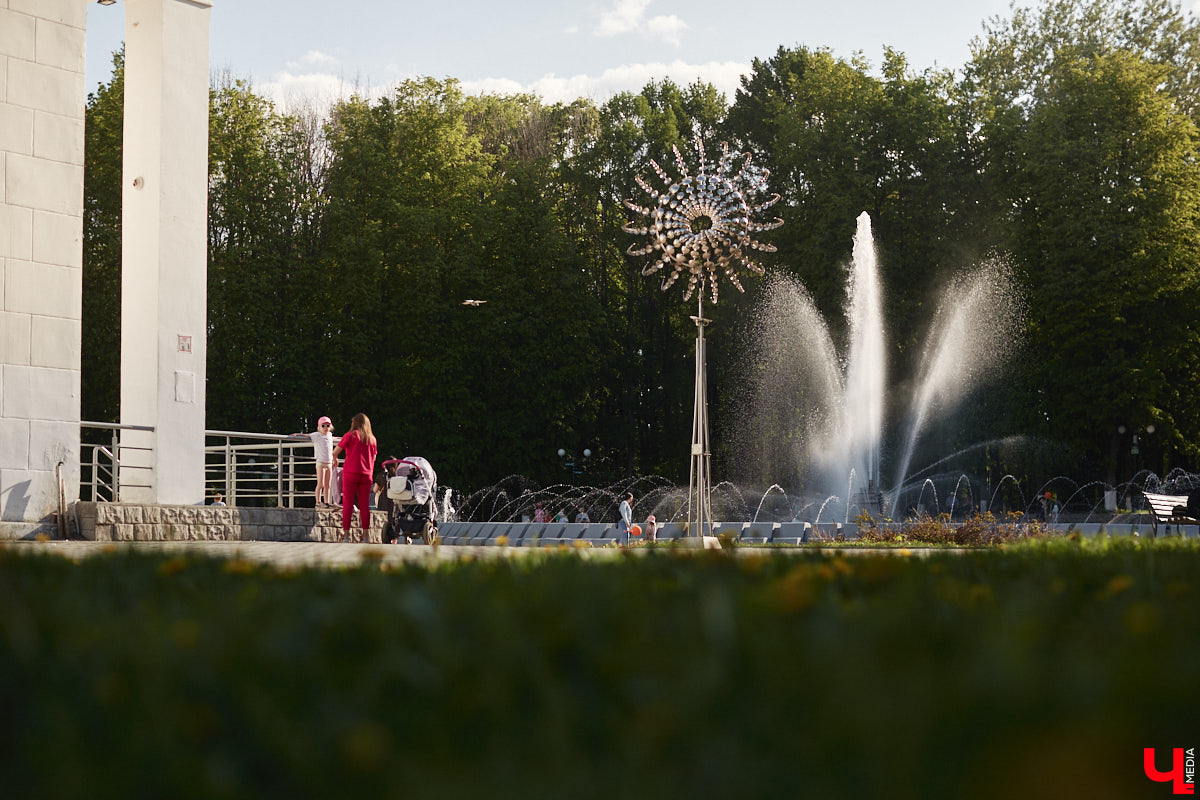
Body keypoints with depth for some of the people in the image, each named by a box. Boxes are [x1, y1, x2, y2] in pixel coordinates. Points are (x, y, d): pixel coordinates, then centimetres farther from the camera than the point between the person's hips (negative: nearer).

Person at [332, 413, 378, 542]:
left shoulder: (351, 435, -1)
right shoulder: (372, 438, 12)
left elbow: (335, 452, 0)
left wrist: (334, 459, 19)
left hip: (351, 473, -4)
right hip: (366, 474, 4)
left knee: (348, 504, -3)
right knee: (364, 505, 6)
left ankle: (346, 533, -8)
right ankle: (366, 534, 2)